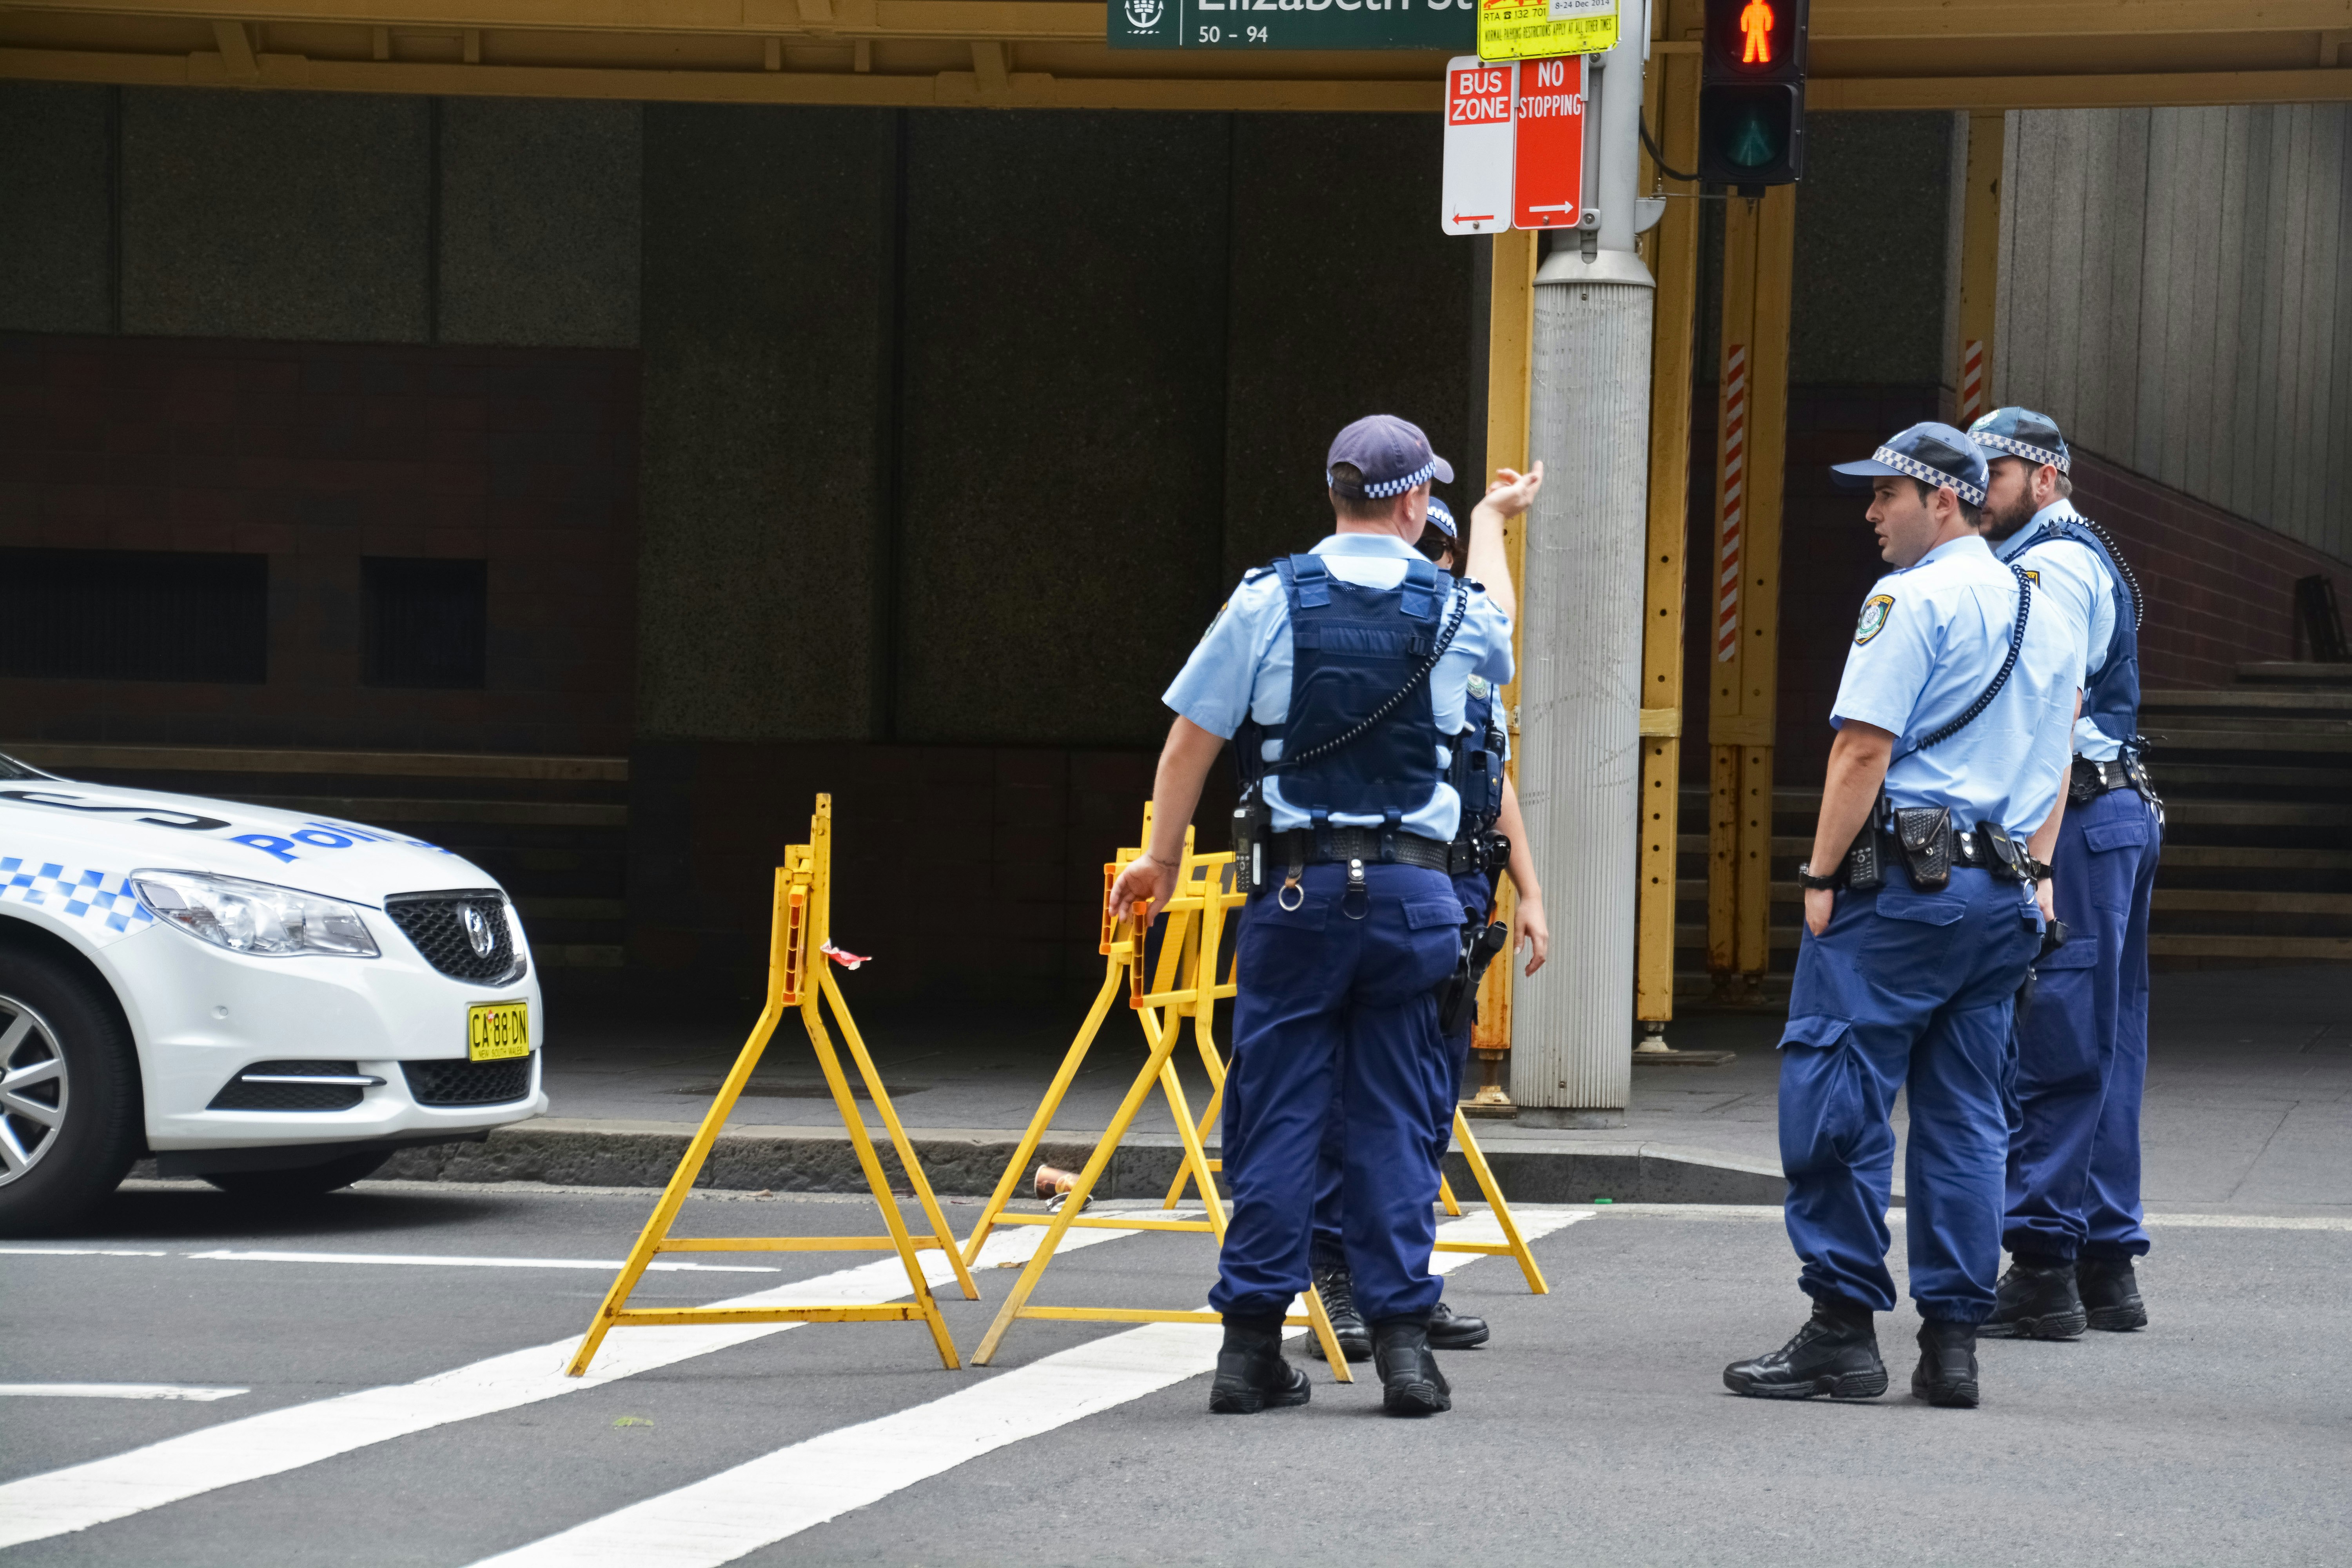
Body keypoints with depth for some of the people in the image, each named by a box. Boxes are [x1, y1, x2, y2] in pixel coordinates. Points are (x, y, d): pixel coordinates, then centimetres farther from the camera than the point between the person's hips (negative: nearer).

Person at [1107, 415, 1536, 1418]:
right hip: (1411, 892, 0)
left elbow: (1192, 740, 1)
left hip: (1295, 887, 0)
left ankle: (1252, 1344, 3)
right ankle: (1403, 1342, 2)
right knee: (1397, 1118, 5)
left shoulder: (1269, 601, -2)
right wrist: (1493, 520, 49)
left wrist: (1163, 857, 15)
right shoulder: (1456, 612, 3)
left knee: (1275, 1110, 3)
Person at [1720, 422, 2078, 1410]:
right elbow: (2054, 771, 20)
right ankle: (1952, 1340, 6)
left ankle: (1842, 1329, -6)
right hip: (2002, 893, 8)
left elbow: (1864, 747, -15)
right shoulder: (2043, 614, 17)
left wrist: (1822, 875, -10)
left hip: (1901, 882, -8)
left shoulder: (1913, 600, -9)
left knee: (1833, 1097, -4)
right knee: (1965, 1117, 8)